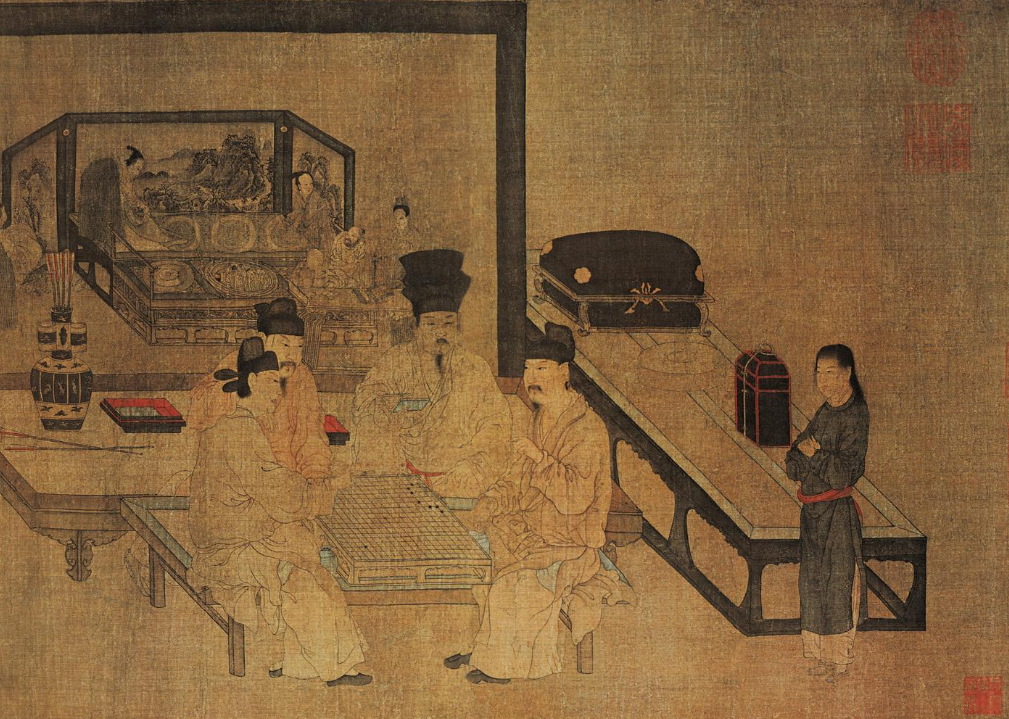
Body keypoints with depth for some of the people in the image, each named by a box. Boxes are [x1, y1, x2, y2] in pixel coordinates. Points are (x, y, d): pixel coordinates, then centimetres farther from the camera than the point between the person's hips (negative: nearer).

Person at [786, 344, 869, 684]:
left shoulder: (855, 416, -14)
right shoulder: (825, 412, 10)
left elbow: (844, 473, -19)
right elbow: (793, 462, 9)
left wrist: (815, 455, -15)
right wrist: (802, 454, -11)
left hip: (837, 512, -8)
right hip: (813, 512, 8)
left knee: (837, 582, 1)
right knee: (812, 580, 13)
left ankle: (839, 659, 13)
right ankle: (821, 653, 25)